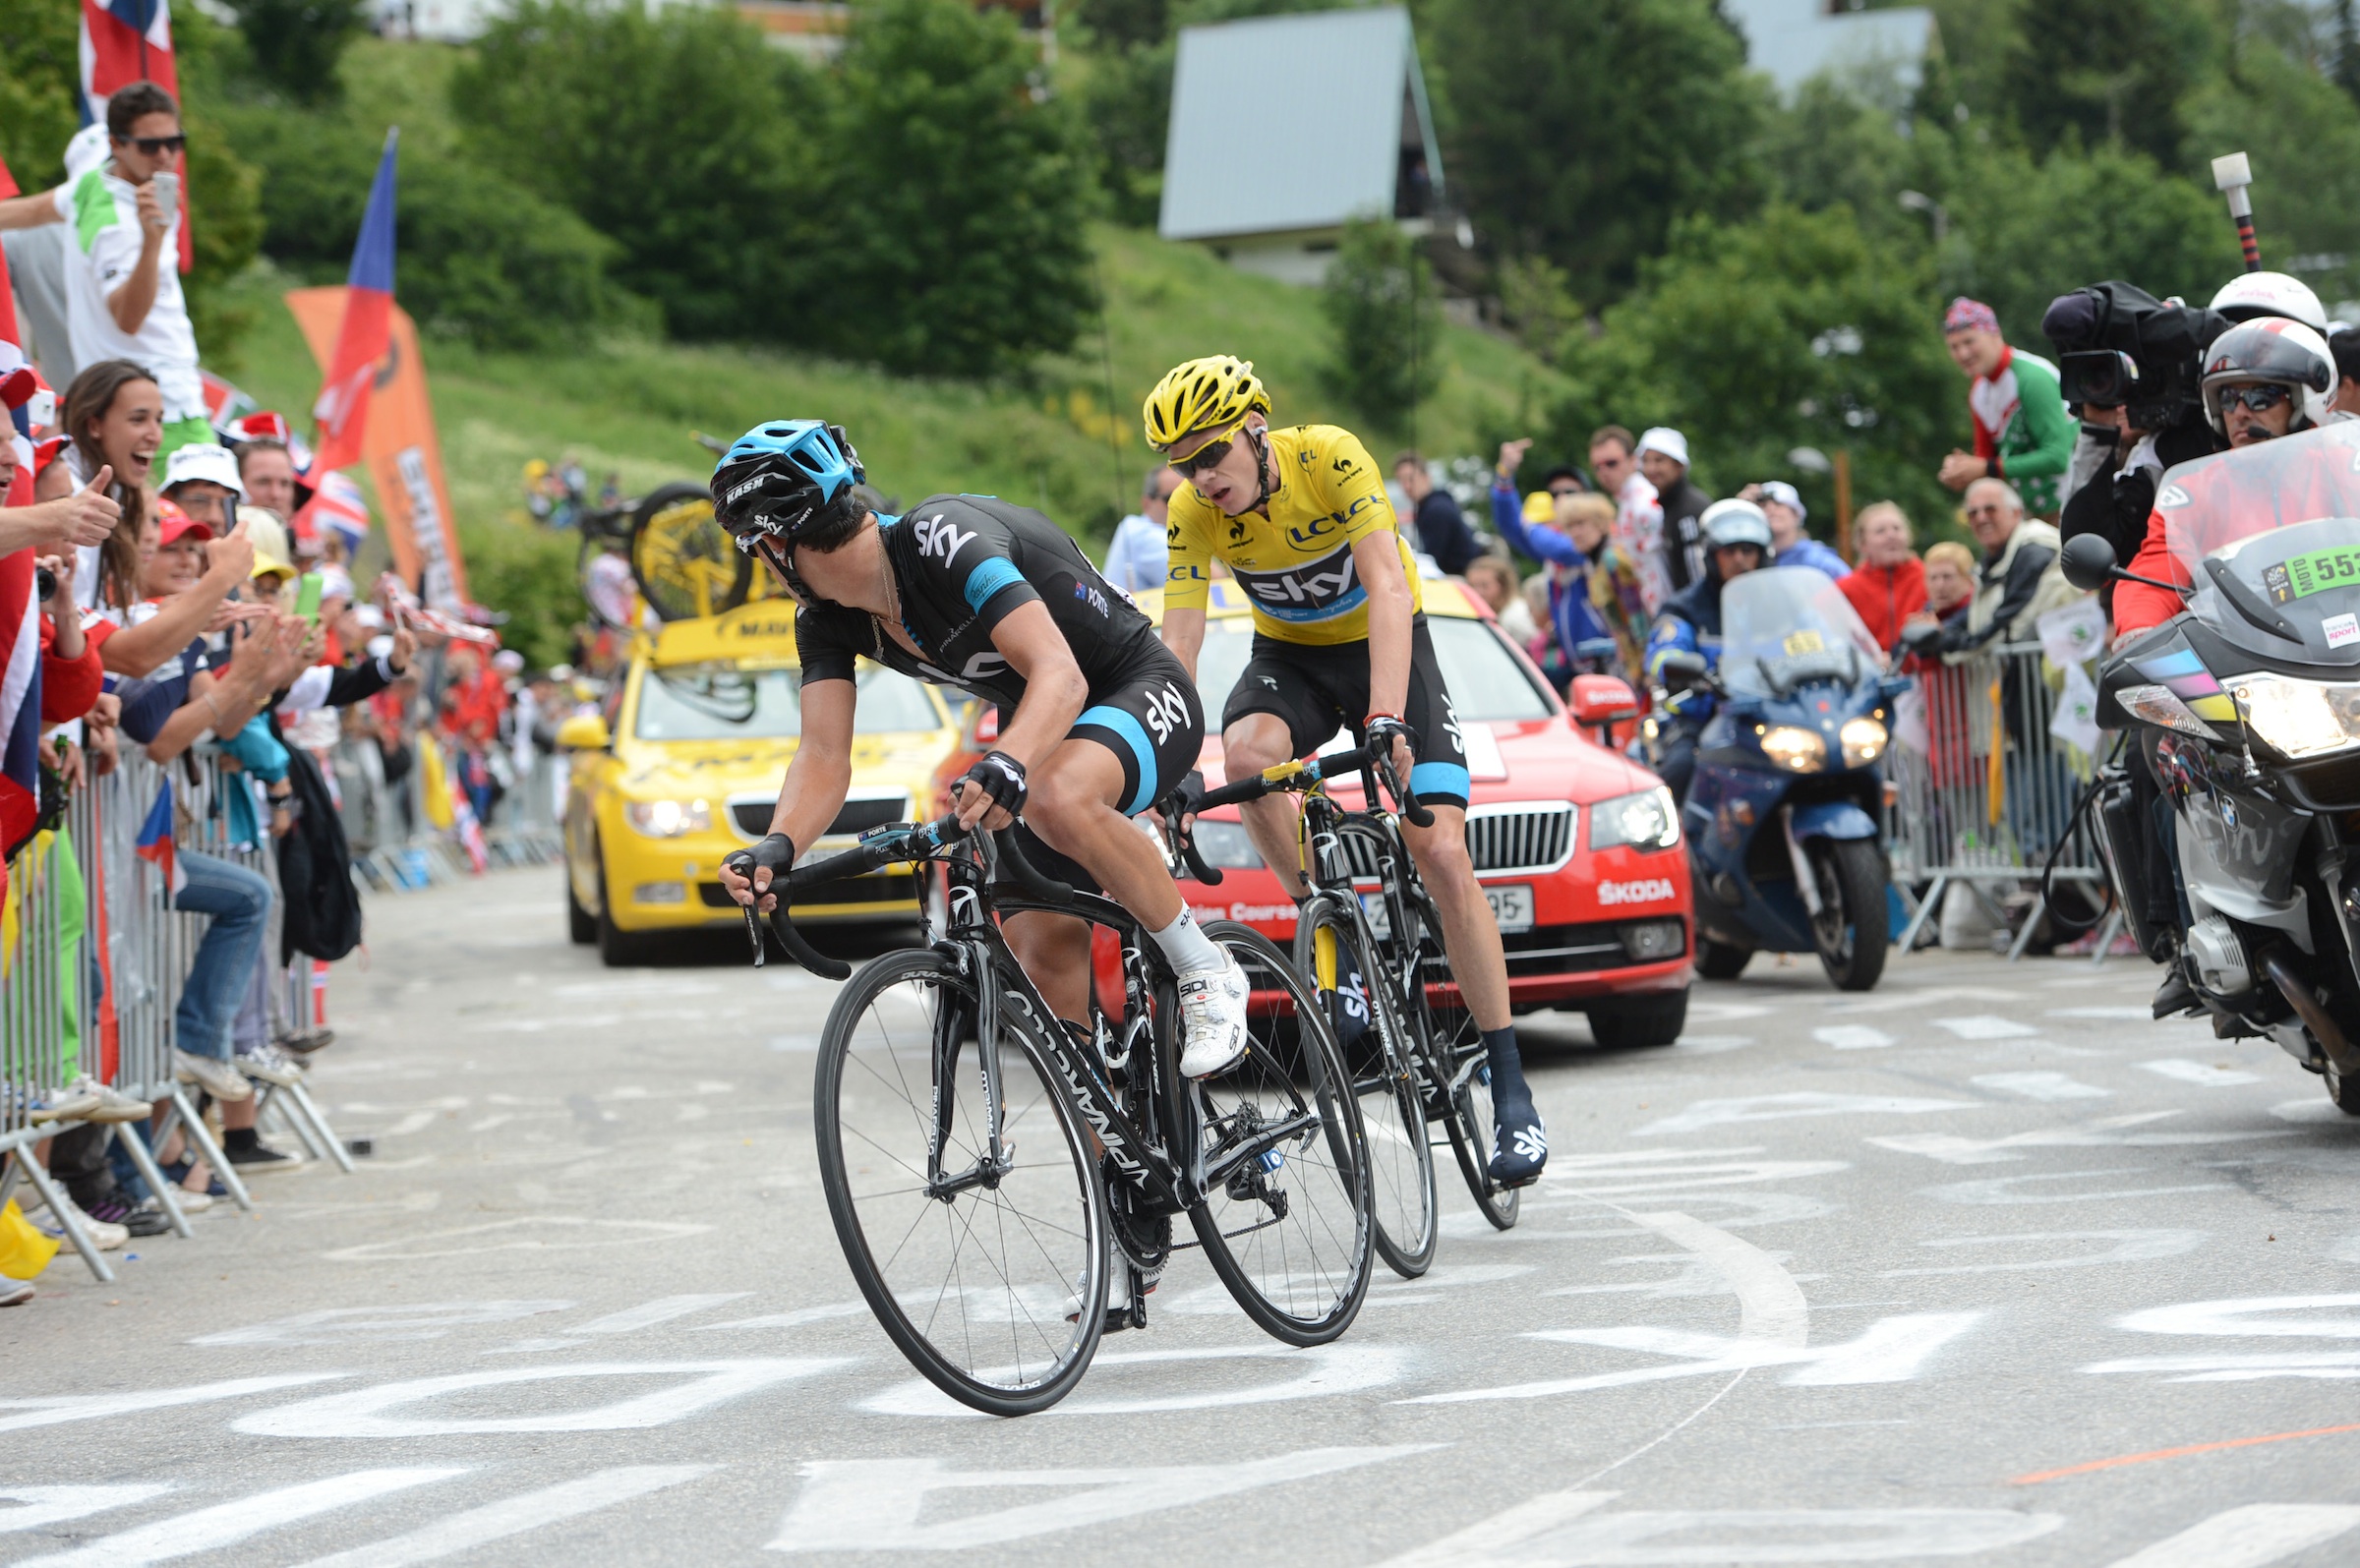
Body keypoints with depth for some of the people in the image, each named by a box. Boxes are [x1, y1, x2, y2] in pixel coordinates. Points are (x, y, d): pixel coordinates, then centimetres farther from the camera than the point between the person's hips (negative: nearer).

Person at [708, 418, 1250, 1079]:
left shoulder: (942, 541, -31)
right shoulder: (826, 619, -7)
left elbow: (1062, 676, -41)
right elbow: (824, 758, -15)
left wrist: (1006, 765, -60)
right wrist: (775, 848, -36)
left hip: (1141, 694, -9)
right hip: (1041, 730, 9)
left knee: (1056, 800, -39)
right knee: (1043, 958, 0)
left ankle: (1205, 971, -21)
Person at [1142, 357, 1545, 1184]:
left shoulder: (1330, 458, -28)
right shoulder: (1192, 512, -18)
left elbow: (1390, 590, -35)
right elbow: (1177, 644, -20)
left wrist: (1386, 719, -47)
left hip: (1383, 643, -3)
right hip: (1288, 654, 3)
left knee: (1442, 855, -15)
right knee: (1247, 750, -34)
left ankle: (1510, 1090, -10)